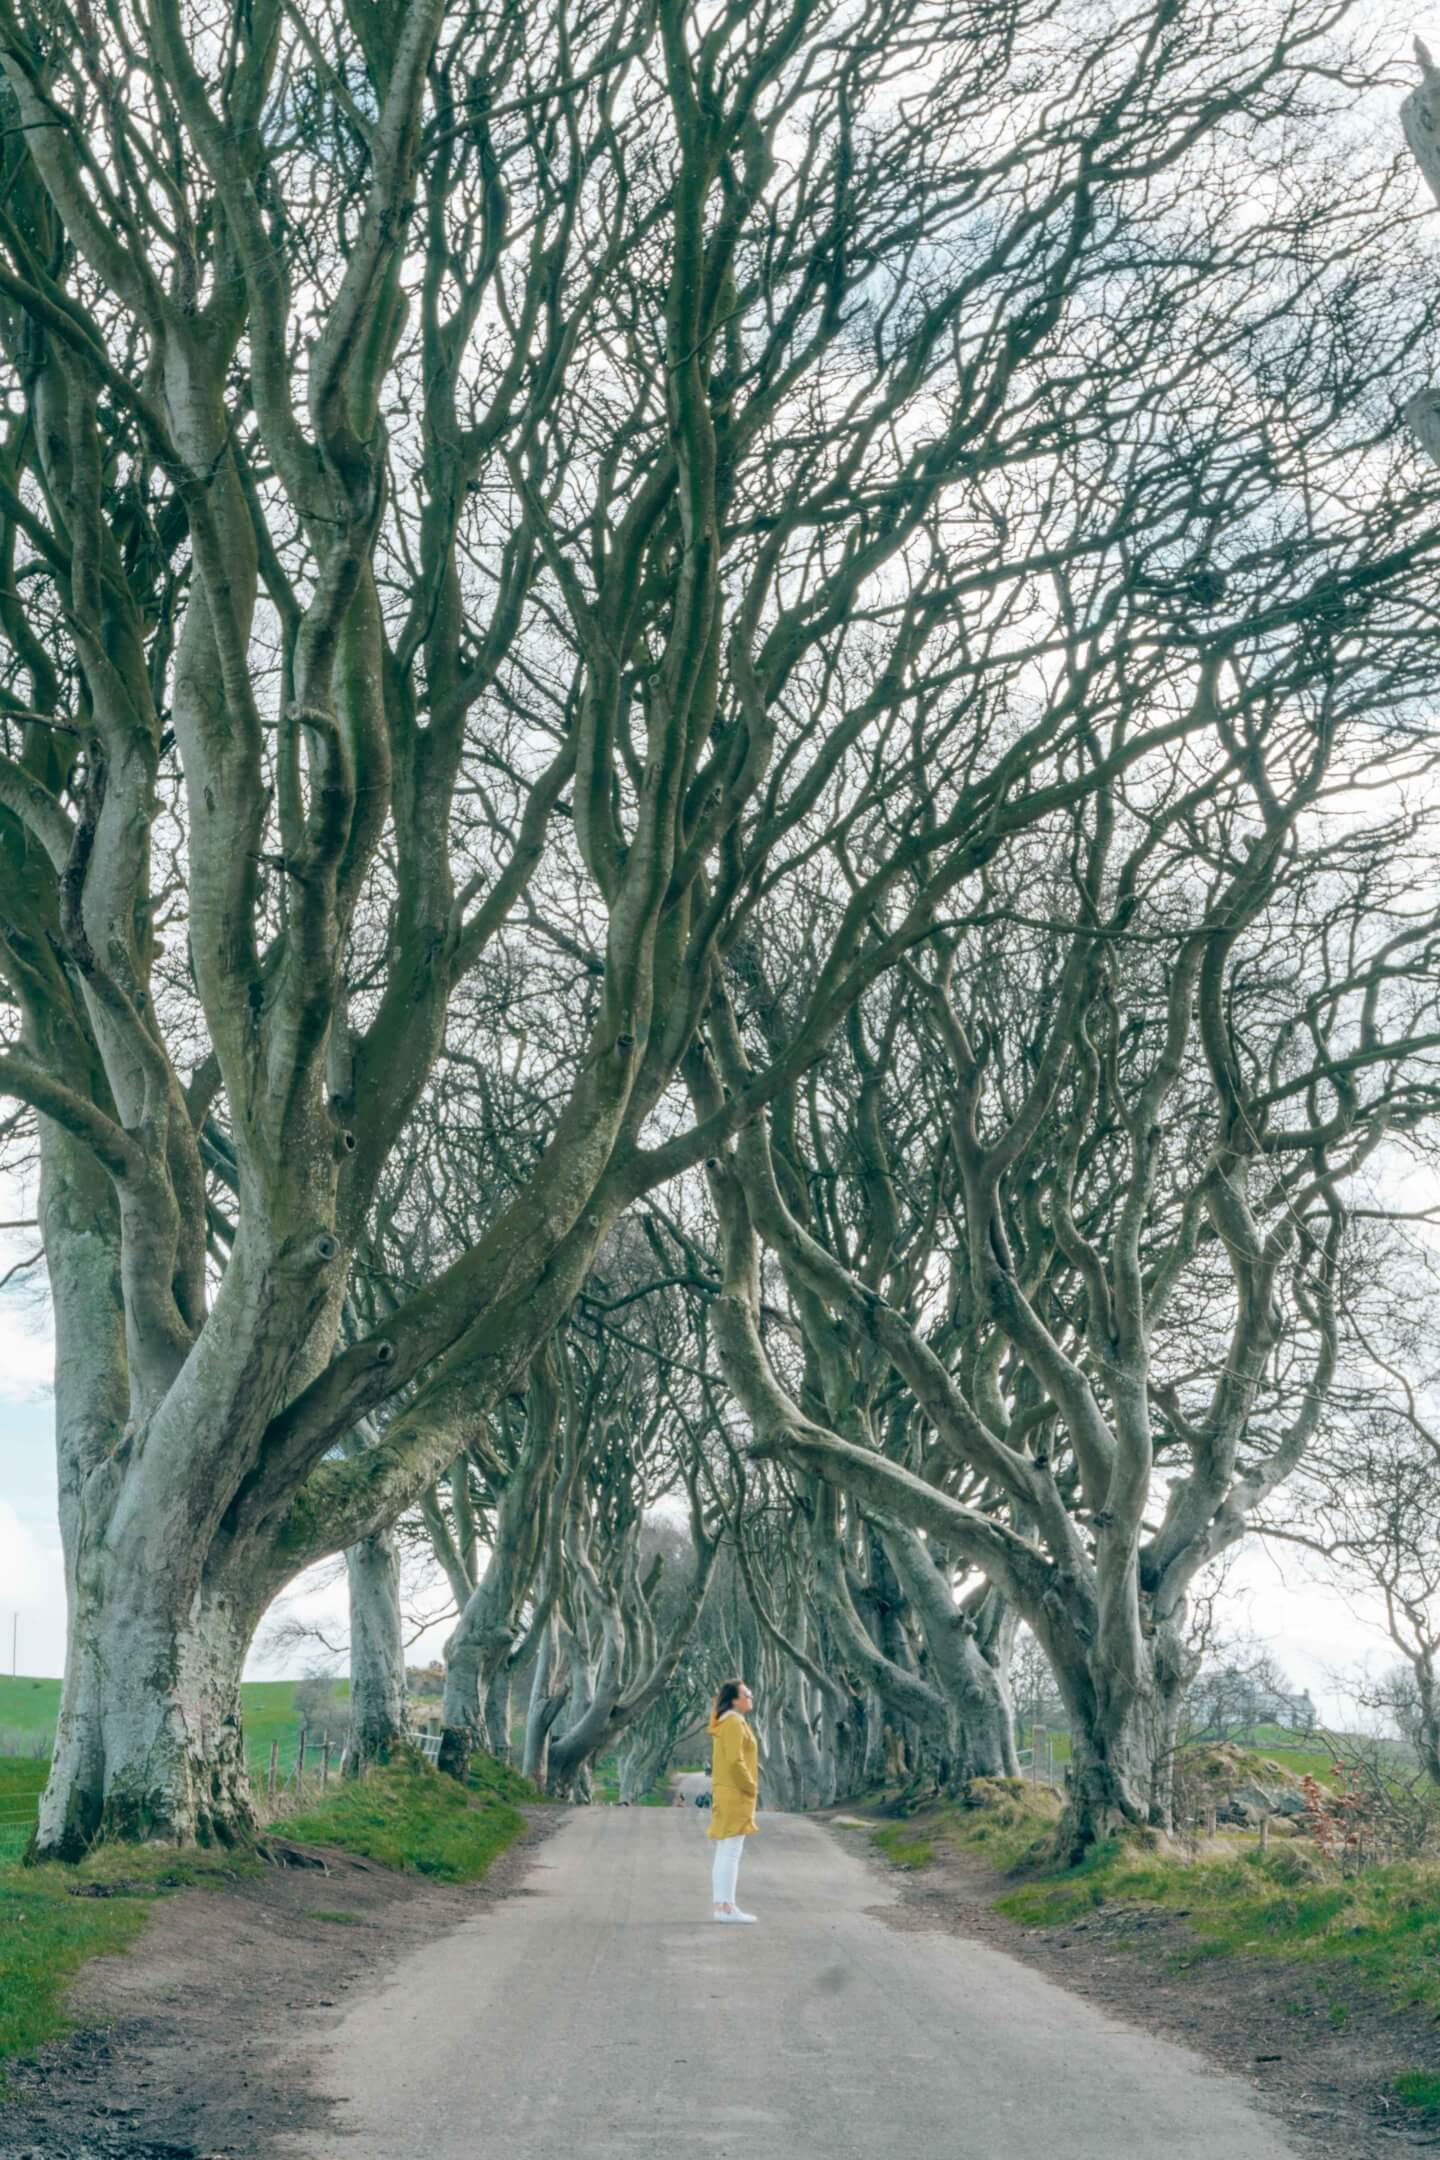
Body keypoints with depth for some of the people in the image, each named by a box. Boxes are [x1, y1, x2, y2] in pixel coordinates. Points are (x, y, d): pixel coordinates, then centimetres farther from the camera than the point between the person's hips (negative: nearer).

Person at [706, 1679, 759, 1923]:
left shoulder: (726, 1723, 16)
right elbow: (735, 1761, -22)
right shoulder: (733, 1723, -15)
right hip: (736, 1795, -10)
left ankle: (721, 1905, 11)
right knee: (731, 1853, -9)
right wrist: (750, 1788, -12)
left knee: (724, 1854, 9)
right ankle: (728, 1908, -10)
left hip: (726, 1794, 10)